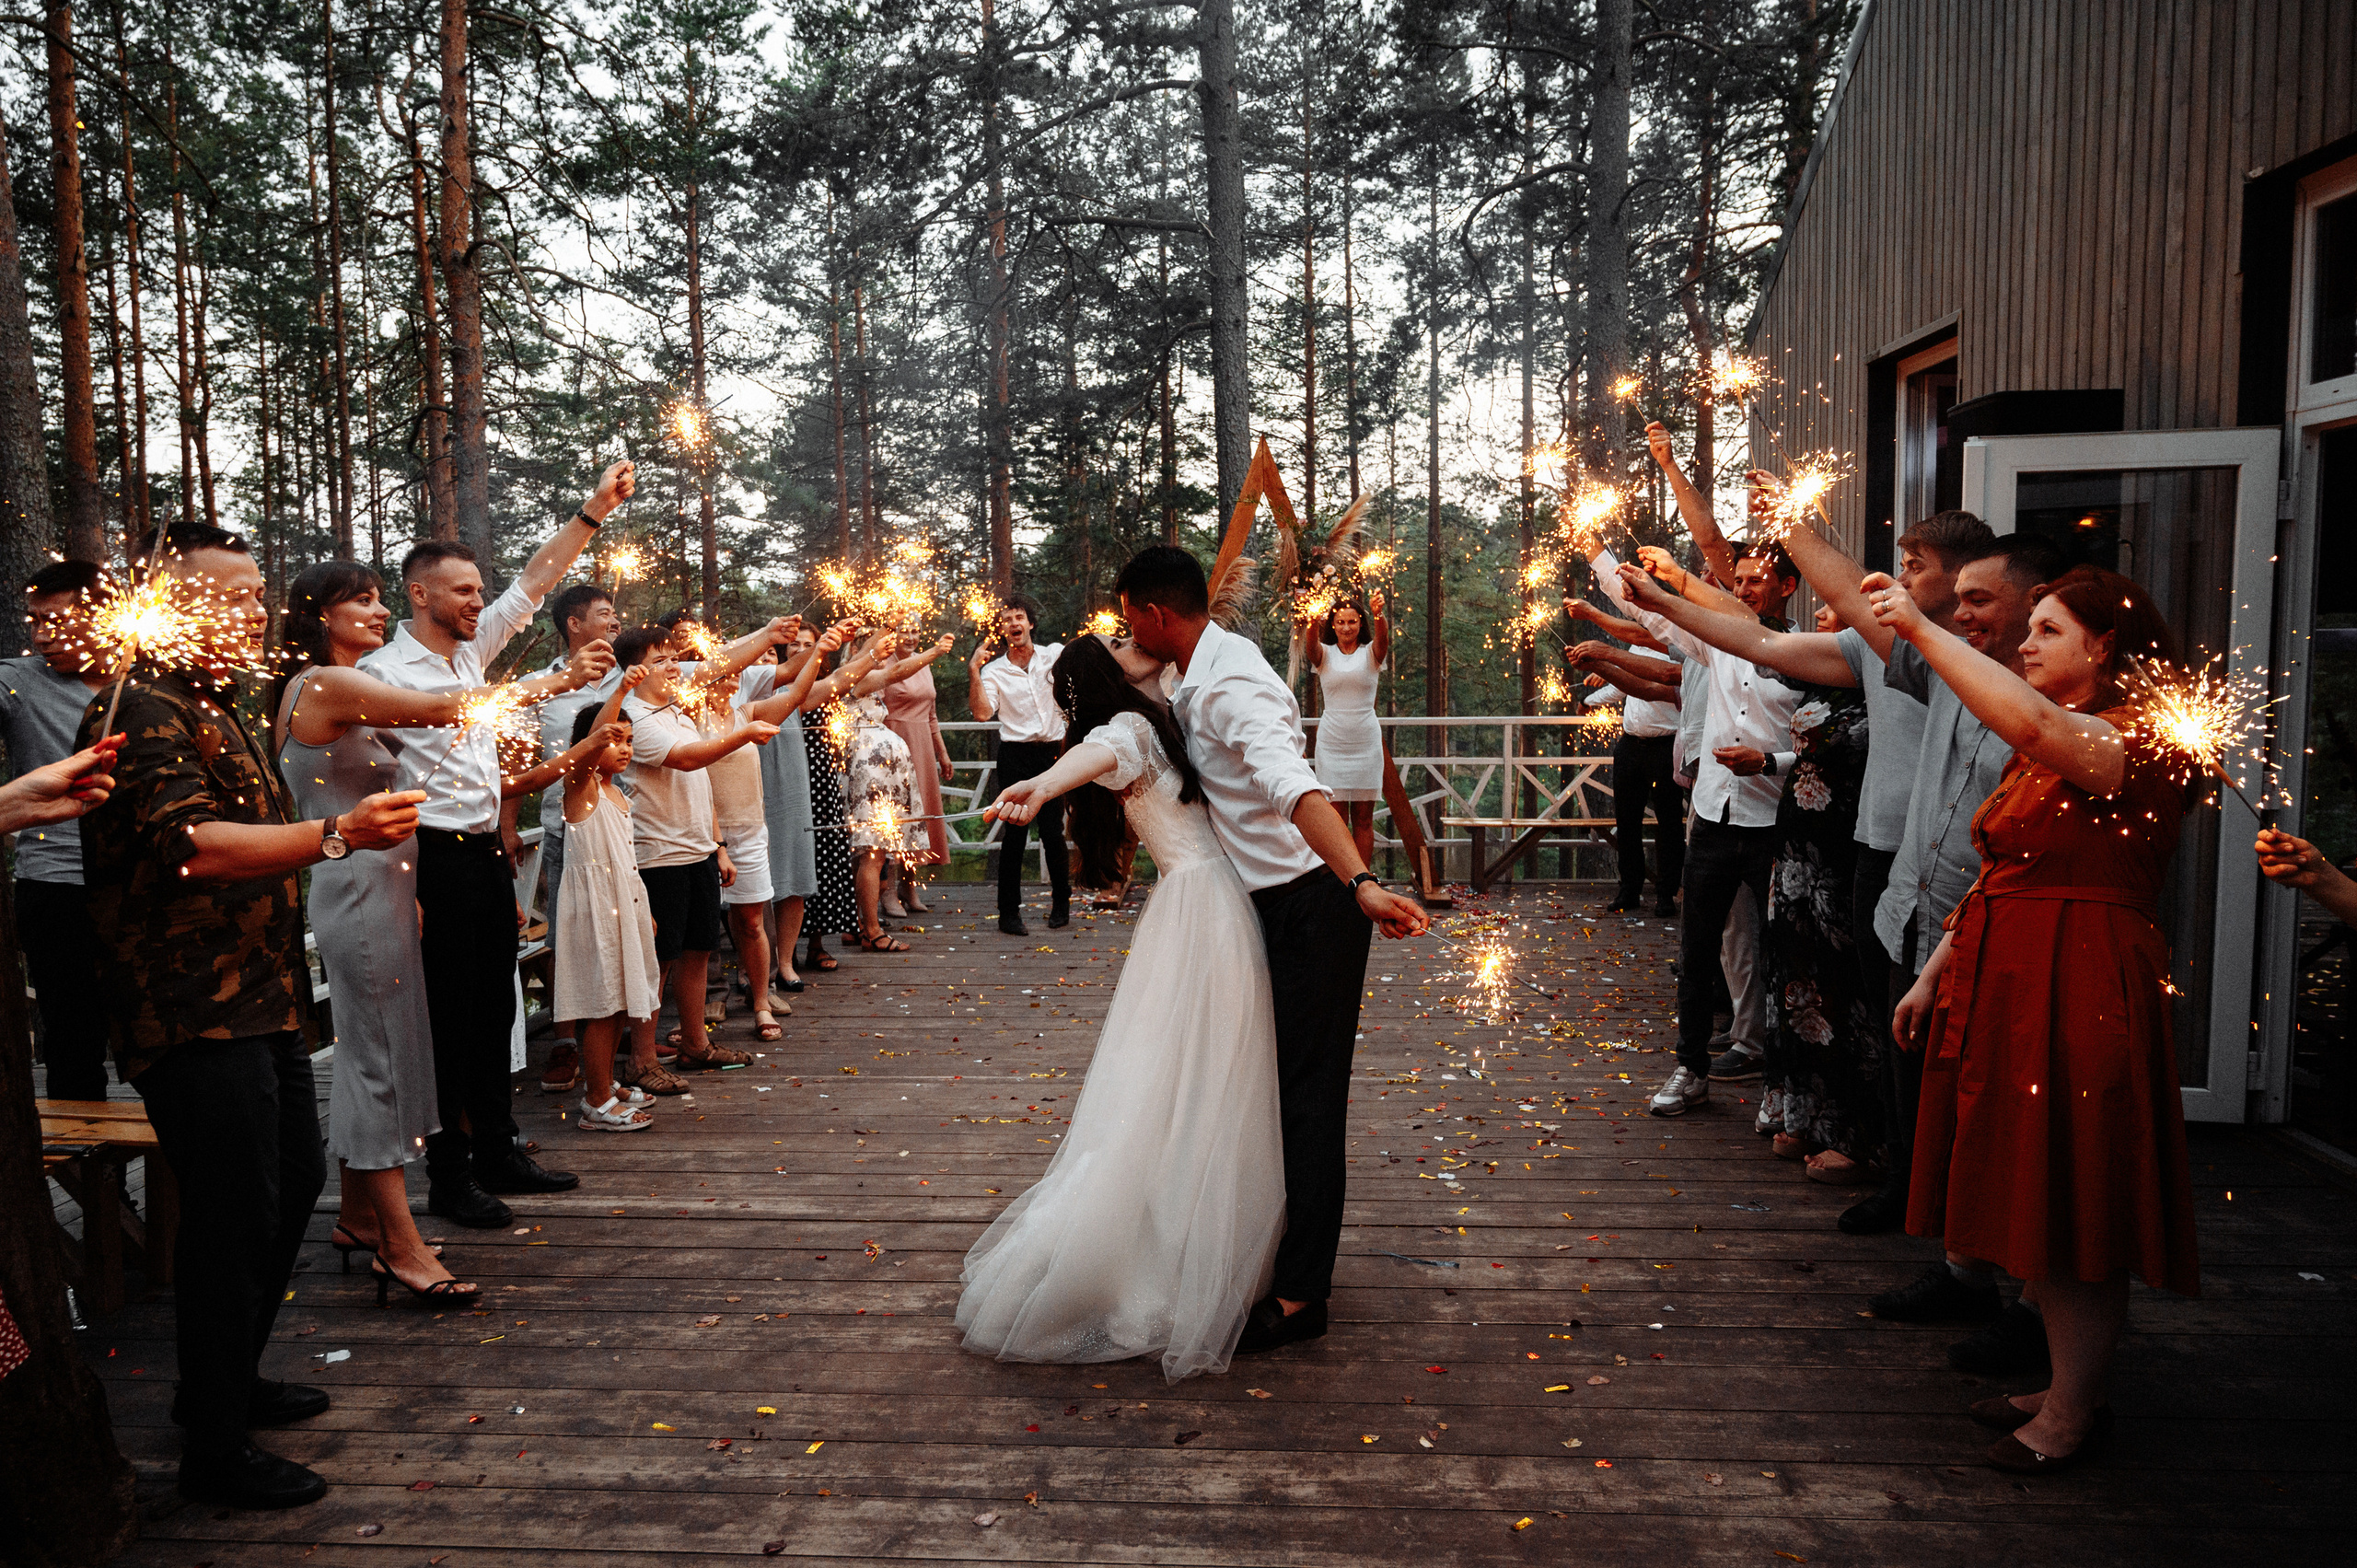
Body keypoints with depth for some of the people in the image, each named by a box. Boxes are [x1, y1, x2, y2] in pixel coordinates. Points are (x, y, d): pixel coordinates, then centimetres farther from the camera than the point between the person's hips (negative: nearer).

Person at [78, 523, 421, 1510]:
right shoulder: (143, 709, -15)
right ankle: (214, 1448, 8)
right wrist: (339, 833, -37)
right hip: (194, 1013, -10)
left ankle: (229, 1379, 34)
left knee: (293, 1180, 18)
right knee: (233, 1216, -5)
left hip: (258, 999, 10)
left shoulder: (217, 708, 18)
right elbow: (189, 845, -30)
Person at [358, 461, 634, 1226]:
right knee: (447, 1019, -1)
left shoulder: (470, 651, 11)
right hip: (437, 859, -8)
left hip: (488, 854, 8)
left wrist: (594, 509, 6)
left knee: (494, 1010, 14)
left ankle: (498, 1151, 25)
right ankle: (450, 1176, 10)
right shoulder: (384, 672, -11)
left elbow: (535, 580, 13)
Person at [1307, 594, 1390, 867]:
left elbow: (1383, 638, -18)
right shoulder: (1325, 654, 5)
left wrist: (1379, 615, -41)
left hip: (1366, 741, 1)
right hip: (1332, 741, 0)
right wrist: (1313, 620, -41)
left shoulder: (1370, 653, 4)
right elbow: (1312, 645, -18)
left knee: (1363, 818, 4)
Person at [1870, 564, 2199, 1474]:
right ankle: (2067, 1386, 28)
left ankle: (2073, 1413, 14)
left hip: (2078, 994, -9)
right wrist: (1934, 976, 16)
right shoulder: (2044, 753, 18)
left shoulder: (2137, 742, -13)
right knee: (2035, 1203, 15)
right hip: (2004, 986, 9)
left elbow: (2030, 722, -36)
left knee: (2072, 1210, 0)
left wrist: (1919, 628, -31)